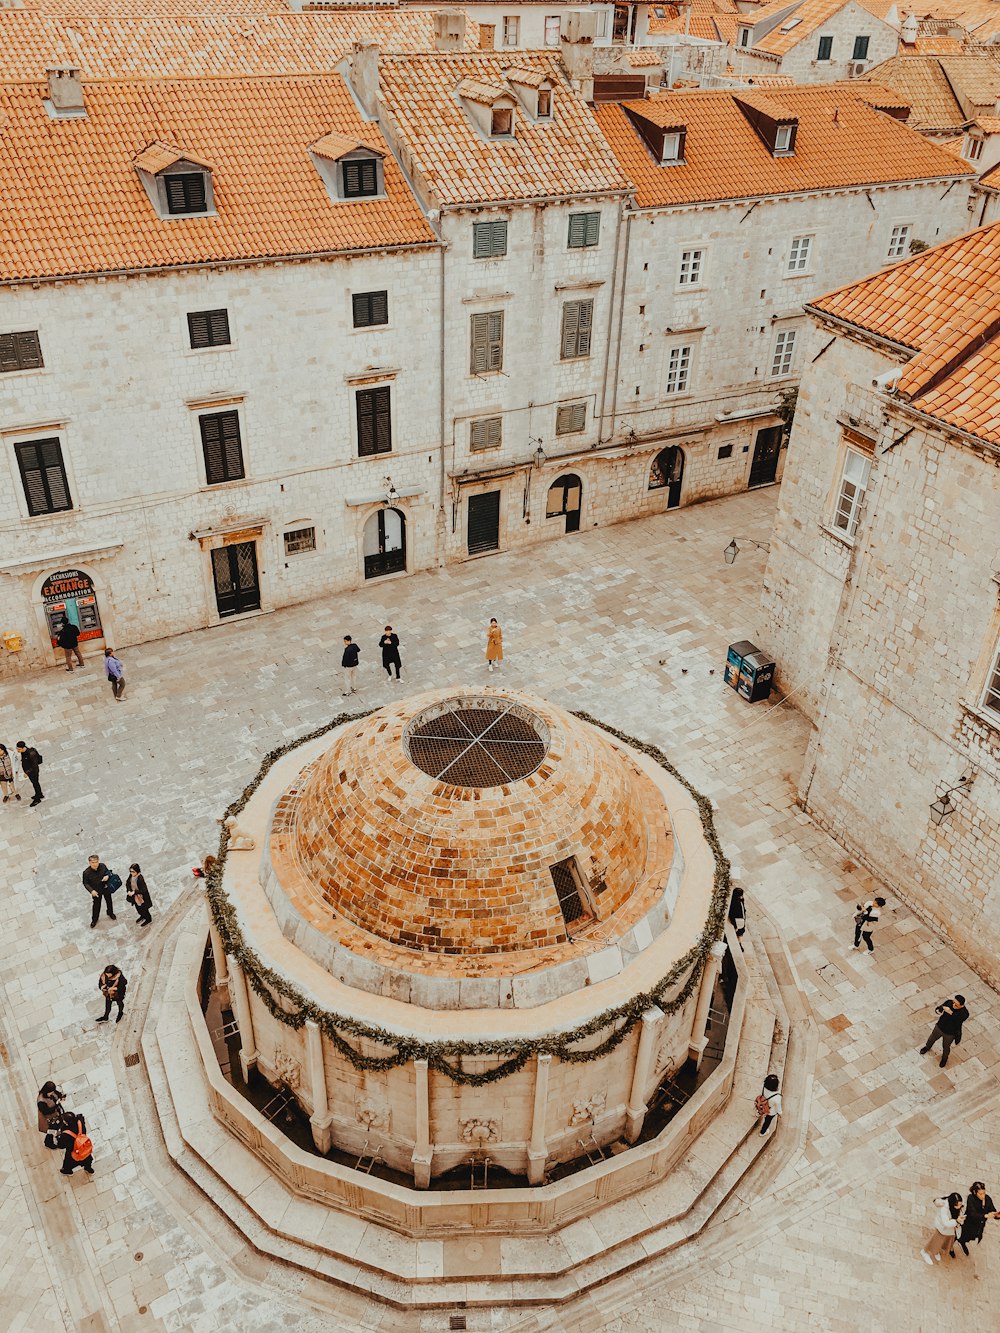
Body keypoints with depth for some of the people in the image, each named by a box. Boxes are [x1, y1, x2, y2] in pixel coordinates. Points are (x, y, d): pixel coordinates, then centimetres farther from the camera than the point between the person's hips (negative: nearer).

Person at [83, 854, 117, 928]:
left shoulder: (102, 866, -21)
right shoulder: (86, 873, -28)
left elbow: (108, 872, -1)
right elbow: (85, 883, -16)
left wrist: (107, 876, -25)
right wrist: (91, 891, -30)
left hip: (106, 888, 3)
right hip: (96, 891, -3)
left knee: (109, 901, 25)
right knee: (96, 904, 15)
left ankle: (110, 912, 55)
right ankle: (94, 919, 41)